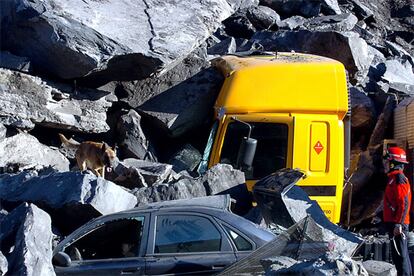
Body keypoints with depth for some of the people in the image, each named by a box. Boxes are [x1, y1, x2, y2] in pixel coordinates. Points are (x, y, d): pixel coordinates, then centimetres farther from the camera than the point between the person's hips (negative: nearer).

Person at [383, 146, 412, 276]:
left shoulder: (398, 179, -15)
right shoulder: (394, 178, 17)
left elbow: (404, 204, -22)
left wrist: (398, 224, -25)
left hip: (397, 225, -10)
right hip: (394, 223, 10)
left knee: (399, 255, -9)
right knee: (401, 254, 15)